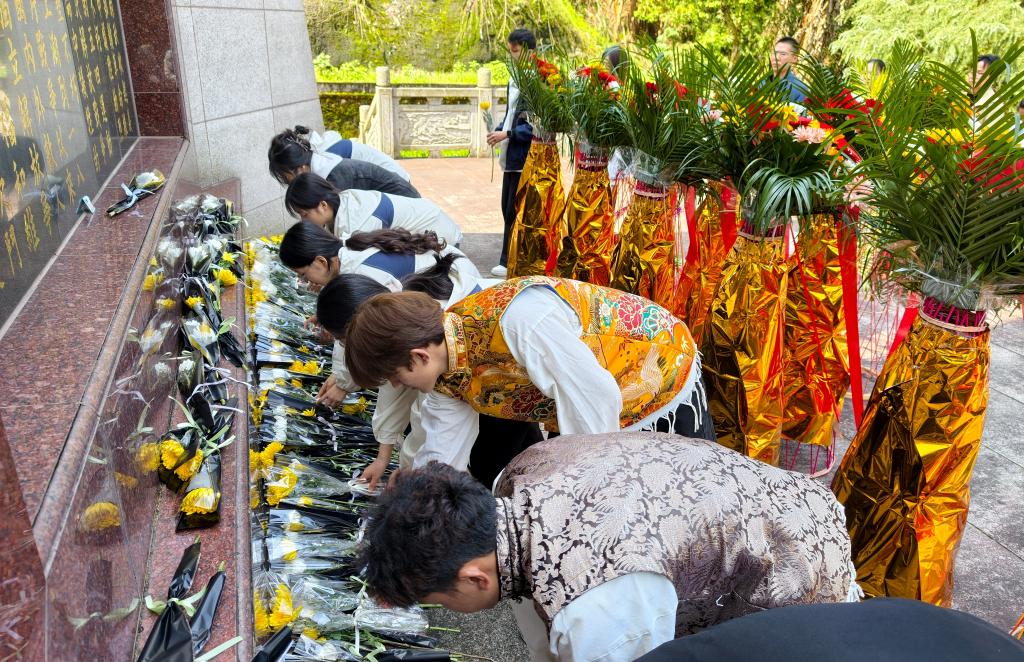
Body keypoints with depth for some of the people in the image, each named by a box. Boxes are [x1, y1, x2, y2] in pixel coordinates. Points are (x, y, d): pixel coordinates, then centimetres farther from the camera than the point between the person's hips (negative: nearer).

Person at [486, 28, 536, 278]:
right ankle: (509, 261, 24)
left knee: (515, 211, -3)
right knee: (508, 209, 14)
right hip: (511, 157, 9)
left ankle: (509, 263, 6)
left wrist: (508, 134, -17)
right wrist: (499, 130, 5)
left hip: (526, 157, -9)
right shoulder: (514, 80, 13)